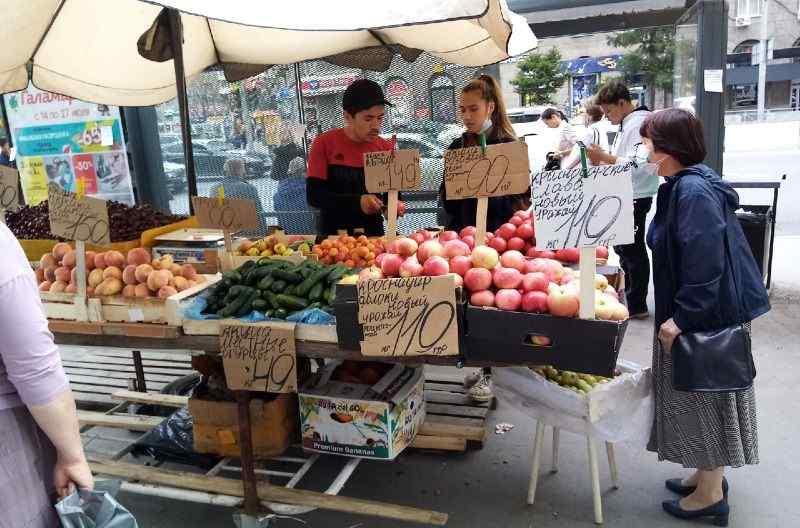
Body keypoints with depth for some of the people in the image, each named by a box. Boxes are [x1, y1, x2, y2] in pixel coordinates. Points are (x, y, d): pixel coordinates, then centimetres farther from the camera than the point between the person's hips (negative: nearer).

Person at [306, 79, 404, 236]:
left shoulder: (386, 148, 4)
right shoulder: (324, 144, -4)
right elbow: (314, 196, -9)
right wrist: (357, 202, -21)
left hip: (374, 236, 2)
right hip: (333, 236, -2)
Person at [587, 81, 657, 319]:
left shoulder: (639, 124, -17)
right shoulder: (626, 124, 14)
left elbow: (640, 164, -28)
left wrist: (605, 157, -24)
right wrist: (602, 160, 4)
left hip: (636, 198, -10)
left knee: (632, 250, -2)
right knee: (622, 247, 19)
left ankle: (637, 305, 9)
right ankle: (629, 294, 34)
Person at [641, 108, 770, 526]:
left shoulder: (694, 191, -23)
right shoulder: (683, 186, 9)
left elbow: (704, 262, -28)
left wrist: (683, 316, -24)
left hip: (707, 317, -10)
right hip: (698, 313, 10)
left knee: (704, 398, 4)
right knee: (698, 398, 20)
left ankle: (710, 494, 21)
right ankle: (707, 475, 36)